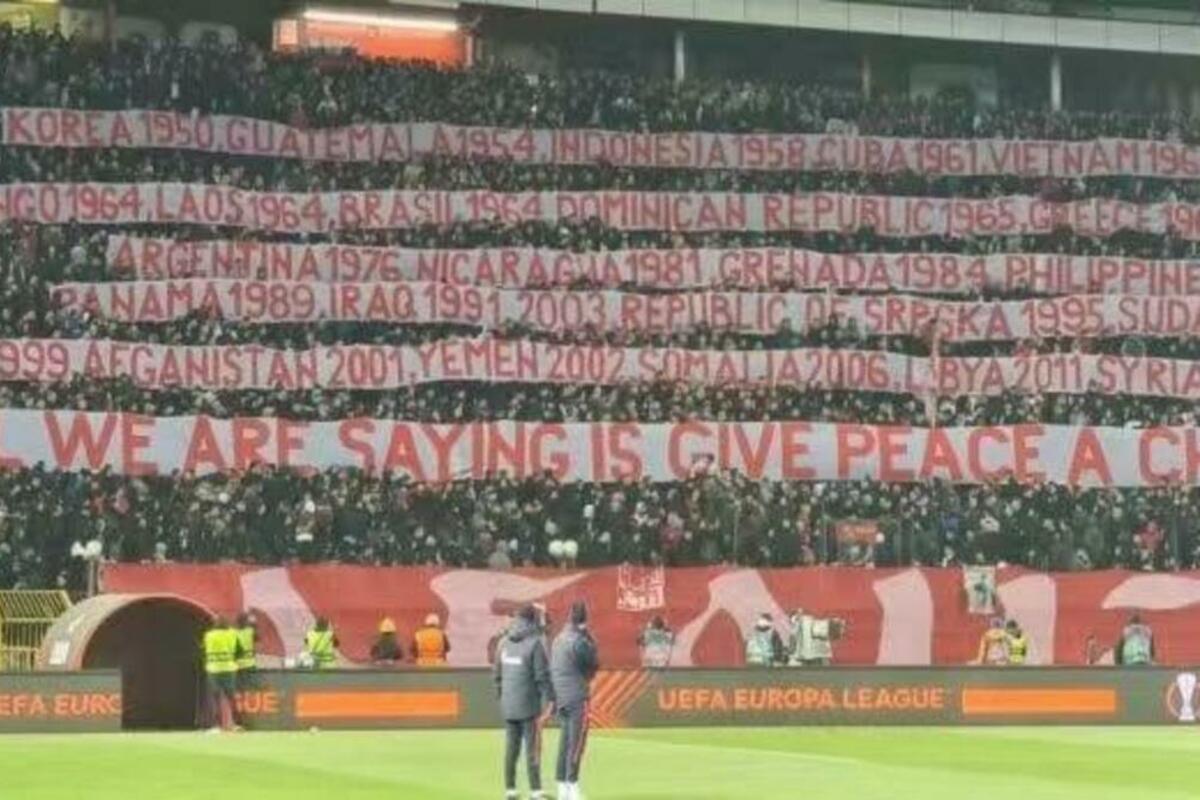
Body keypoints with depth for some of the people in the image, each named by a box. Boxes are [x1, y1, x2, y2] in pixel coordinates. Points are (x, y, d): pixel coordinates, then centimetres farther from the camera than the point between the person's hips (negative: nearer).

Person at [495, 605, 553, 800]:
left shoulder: (505, 641, 5)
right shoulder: (535, 643, -12)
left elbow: (497, 671, 11)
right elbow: (542, 675, -14)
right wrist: (550, 698, -8)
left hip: (508, 704, 6)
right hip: (529, 703, -6)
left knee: (511, 747, 11)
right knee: (532, 747, -1)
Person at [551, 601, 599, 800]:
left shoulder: (558, 639, 10)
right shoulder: (579, 641, -14)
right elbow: (595, 664, -5)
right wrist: (590, 639, -1)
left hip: (561, 699, 8)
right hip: (577, 698, -8)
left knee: (565, 743, 11)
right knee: (576, 743, -5)